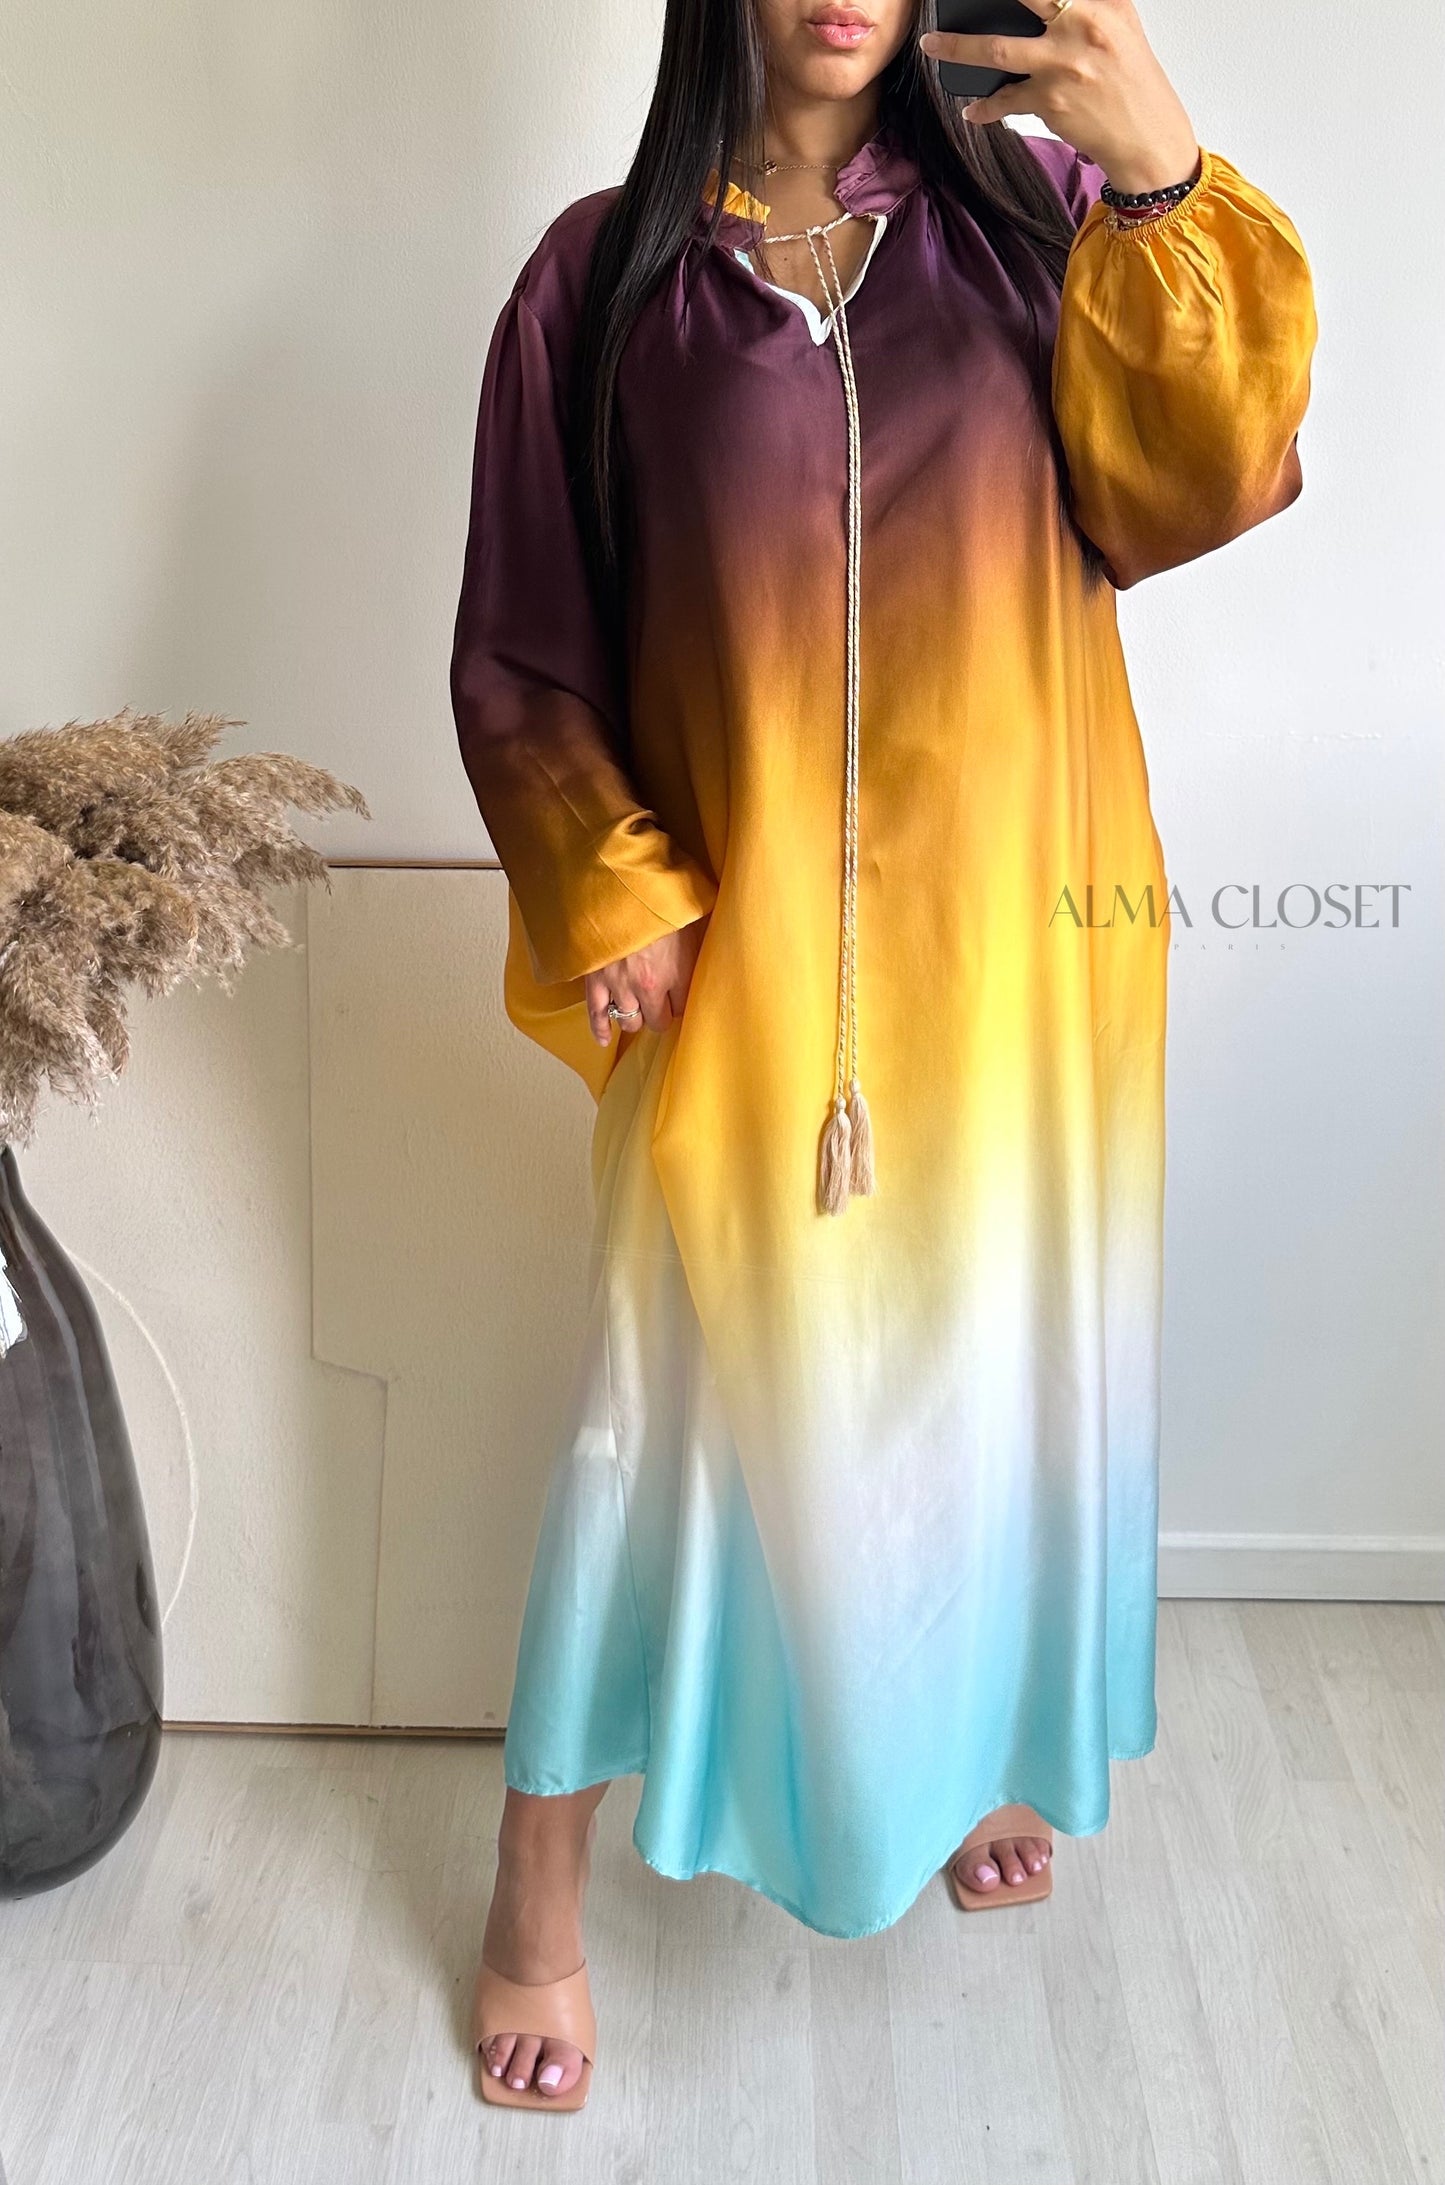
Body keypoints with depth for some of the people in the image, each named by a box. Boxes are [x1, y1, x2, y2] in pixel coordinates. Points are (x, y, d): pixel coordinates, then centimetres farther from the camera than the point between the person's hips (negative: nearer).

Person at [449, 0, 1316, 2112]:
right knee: (671, 1402, 2)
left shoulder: (1028, 212, 4)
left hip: (1017, 924, 3)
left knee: (1003, 1355, 16)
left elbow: (1208, 480, -9)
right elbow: (522, 648, 1)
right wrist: (611, 894, -9)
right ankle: (539, 1896, 20)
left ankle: (971, 1743, 42)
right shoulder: (607, 273, -1)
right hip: (743, 942, -2)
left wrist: (1166, 182, -19)